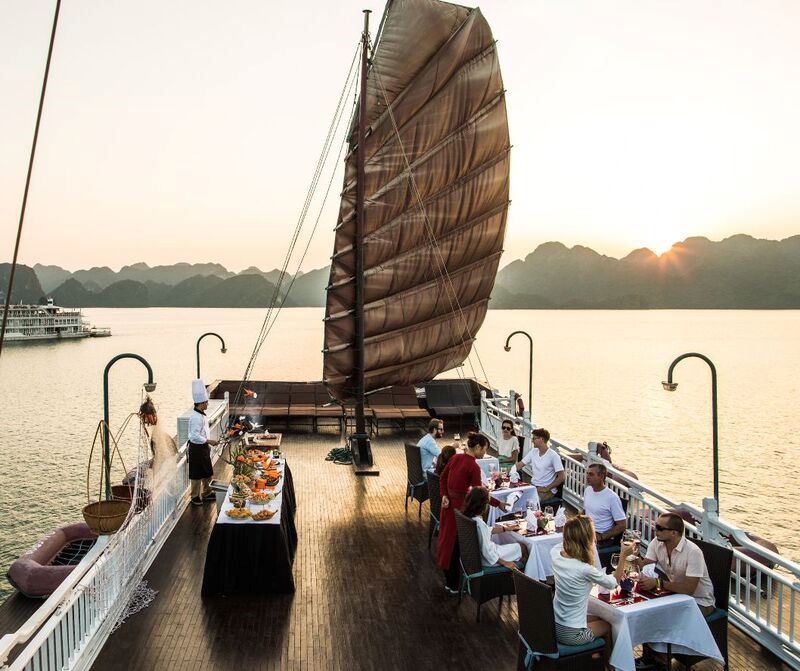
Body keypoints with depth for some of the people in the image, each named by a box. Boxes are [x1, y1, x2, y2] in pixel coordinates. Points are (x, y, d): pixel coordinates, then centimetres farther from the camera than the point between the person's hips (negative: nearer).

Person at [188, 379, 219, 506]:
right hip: (197, 449, -10)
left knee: (207, 472, 19)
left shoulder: (202, 415, 8)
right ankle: (195, 497, 17)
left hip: (203, 448, 10)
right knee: (197, 474, 3)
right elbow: (195, 435, -27)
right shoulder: (196, 417, -23)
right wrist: (209, 441, -23)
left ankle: (206, 493, 34)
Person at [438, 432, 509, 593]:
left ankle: (448, 580, 34)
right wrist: (498, 504, -8)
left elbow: (443, 478, 8)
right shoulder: (473, 467, -20)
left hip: (448, 503, 7)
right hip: (460, 506, -7)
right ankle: (454, 585, 20)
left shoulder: (455, 457, 2)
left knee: (447, 538, 18)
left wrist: (444, 496, 0)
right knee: (458, 543, 7)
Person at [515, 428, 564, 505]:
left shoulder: (553, 456, -13)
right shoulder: (533, 452, 7)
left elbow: (561, 477, -14)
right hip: (533, 486, 7)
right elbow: (519, 465, 10)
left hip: (548, 490, -6)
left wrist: (546, 489, -17)